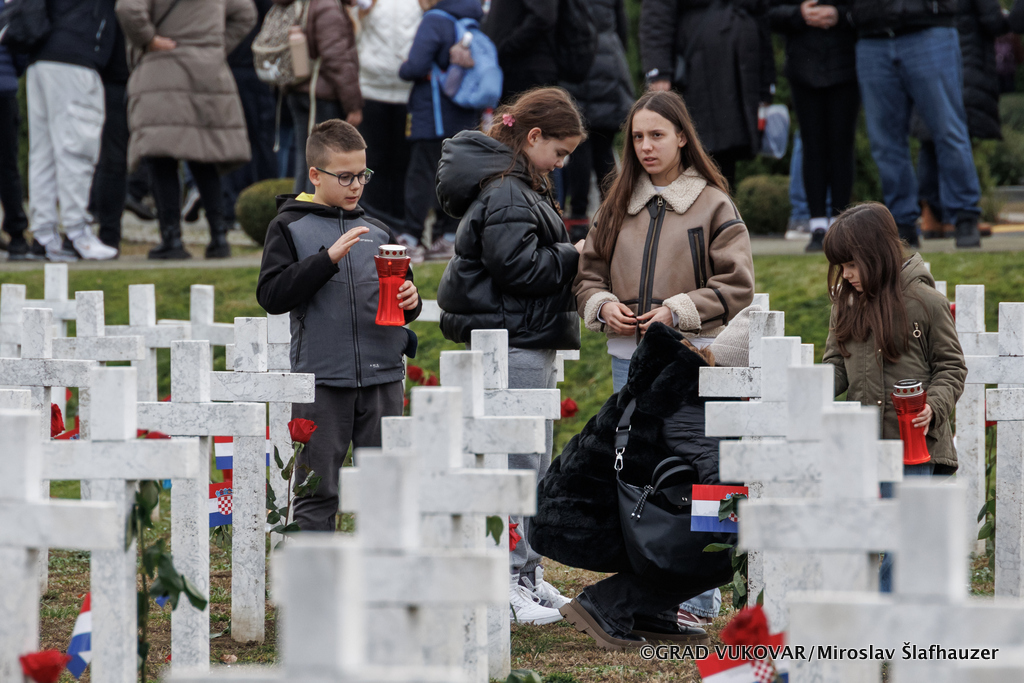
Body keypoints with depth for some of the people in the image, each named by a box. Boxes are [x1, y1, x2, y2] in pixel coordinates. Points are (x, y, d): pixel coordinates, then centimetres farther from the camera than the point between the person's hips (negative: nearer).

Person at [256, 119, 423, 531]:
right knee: (317, 491, 1)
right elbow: (271, 295, -9)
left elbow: (402, 303, 20)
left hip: (383, 375, 3)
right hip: (322, 378, -3)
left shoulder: (378, 233, 12)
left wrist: (410, 301, -4)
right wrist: (329, 258, -16)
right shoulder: (290, 228, 2)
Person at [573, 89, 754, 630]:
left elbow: (737, 286, -5)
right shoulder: (619, 205, 12)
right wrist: (603, 305, -5)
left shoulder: (713, 205, -2)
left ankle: (698, 597, 1)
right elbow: (588, 274, 16)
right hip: (629, 358, 5)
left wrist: (680, 310, -16)